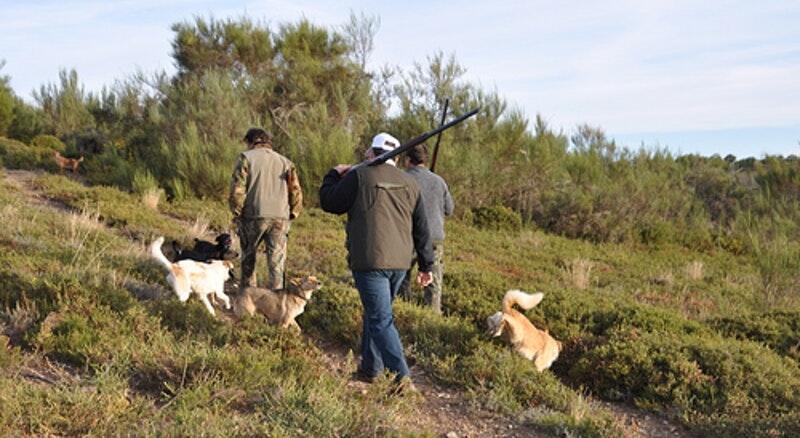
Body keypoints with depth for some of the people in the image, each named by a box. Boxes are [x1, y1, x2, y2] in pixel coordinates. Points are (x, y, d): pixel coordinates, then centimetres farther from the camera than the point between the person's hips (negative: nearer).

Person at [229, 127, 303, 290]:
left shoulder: (246, 157, 3)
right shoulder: (285, 161, 15)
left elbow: (237, 188, -7)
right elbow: (296, 191, 9)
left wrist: (236, 213, 3)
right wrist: (292, 215, 15)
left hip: (254, 216, -2)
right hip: (280, 218, 2)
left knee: (248, 255, 19)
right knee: (277, 262, 3)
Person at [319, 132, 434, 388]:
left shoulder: (359, 176, -7)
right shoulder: (409, 184, 10)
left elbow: (328, 202, 3)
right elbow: (421, 230, 11)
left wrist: (334, 175, 20)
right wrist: (426, 265, 16)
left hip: (370, 261, -6)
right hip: (400, 262, 6)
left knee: (381, 321, -5)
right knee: (375, 313, 20)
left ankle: (402, 379, -11)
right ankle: (370, 369, 28)